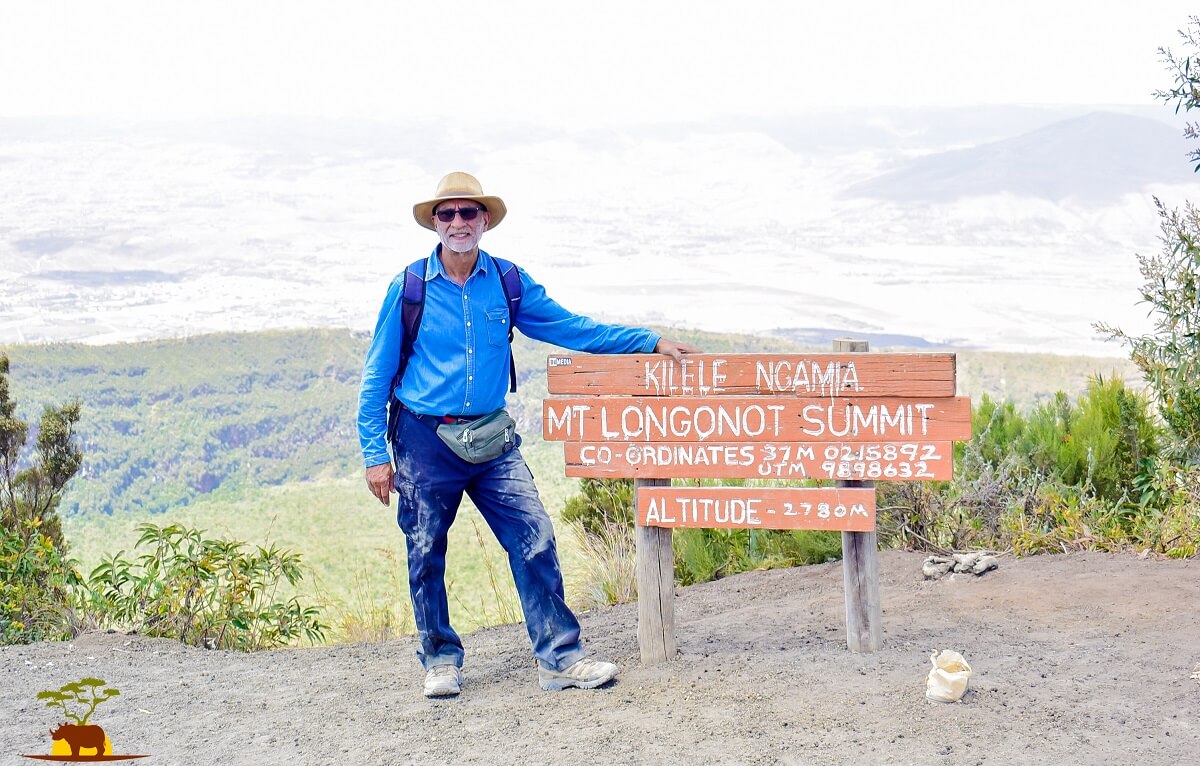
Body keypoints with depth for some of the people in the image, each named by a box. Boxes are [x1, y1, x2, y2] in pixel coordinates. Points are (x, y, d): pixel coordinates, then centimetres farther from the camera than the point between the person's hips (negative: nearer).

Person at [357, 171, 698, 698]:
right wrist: (375, 454, -4)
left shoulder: (509, 284, 3)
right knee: (426, 556, 5)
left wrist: (649, 341, 1)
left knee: (534, 539, -6)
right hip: (424, 442, -2)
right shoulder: (408, 288, -3)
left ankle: (559, 658, 0)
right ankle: (440, 660, 23)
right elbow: (376, 377, 0)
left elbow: (572, 328, 8)